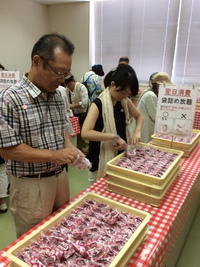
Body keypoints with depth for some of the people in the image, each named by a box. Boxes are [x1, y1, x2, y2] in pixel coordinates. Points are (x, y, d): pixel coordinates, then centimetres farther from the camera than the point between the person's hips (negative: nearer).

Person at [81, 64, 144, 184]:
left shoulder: (125, 102, 0)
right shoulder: (98, 104, -19)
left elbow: (139, 116, 15)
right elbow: (85, 133, -30)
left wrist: (137, 131, -5)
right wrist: (114, 136, -31)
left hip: (121, 157, 6)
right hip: (102, 160, -6)